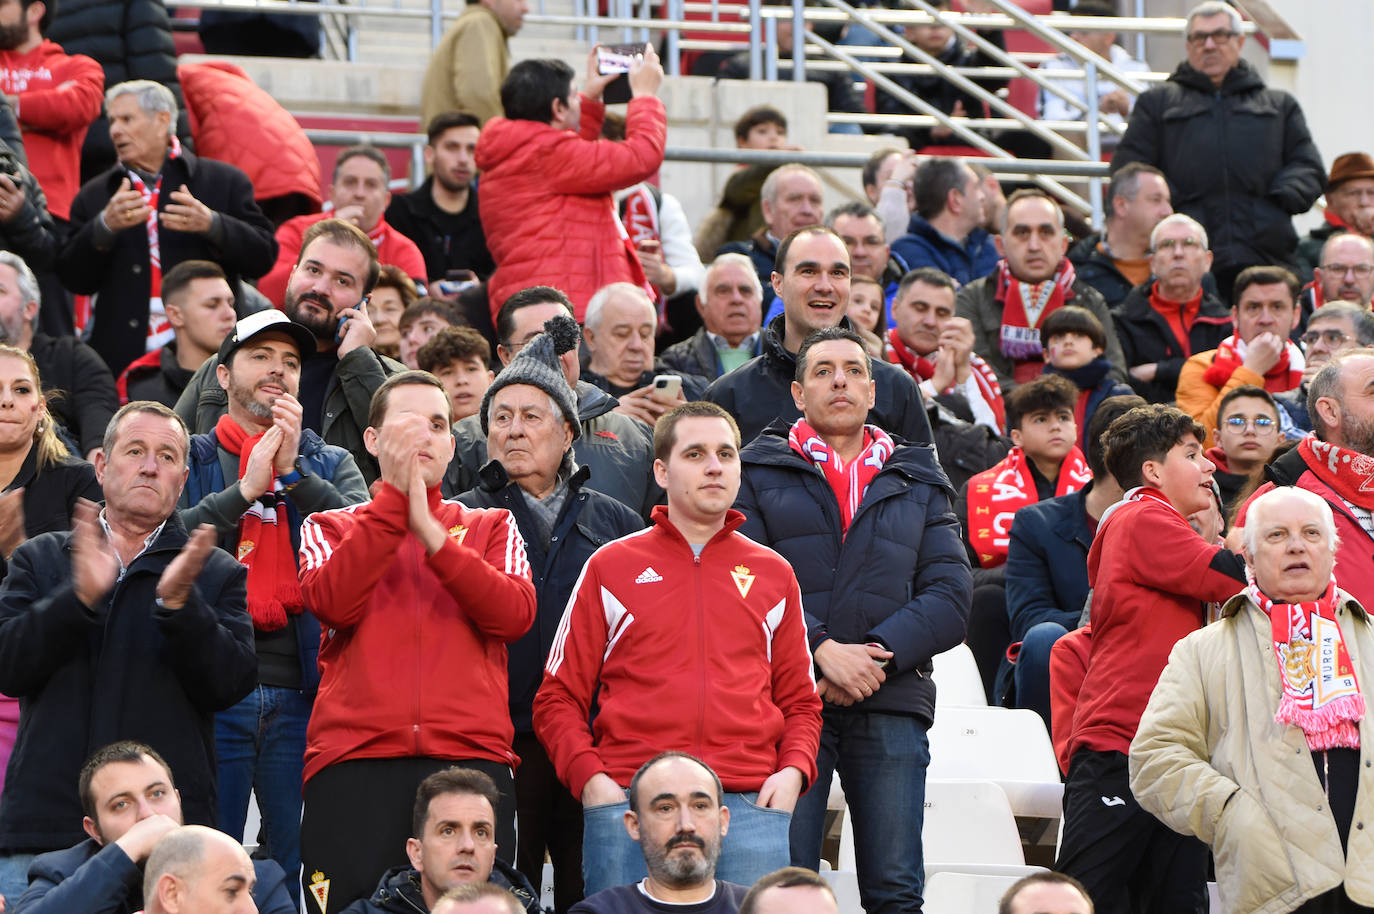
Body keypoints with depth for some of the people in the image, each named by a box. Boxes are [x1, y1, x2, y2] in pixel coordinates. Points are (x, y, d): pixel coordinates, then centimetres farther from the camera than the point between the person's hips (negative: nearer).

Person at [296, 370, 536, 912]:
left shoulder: (490, 528, 20)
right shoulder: (330, 529, 17)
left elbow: (515, 614, 1)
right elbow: (332, 602, -5)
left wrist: (432, 535, -6)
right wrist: (395, 498, -6)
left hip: (470, 753, 1)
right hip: (355, 760, -1)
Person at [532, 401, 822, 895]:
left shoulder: (772, 573, 18)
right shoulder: (610, 567, 11)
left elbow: (799, 701, 20)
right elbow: (559, 698, 9)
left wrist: (794, 770, 0)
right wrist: (589, 777, -7)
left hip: (750, 801, 2)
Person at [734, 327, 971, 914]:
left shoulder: (919, 483, 18)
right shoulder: (757, 473, 11)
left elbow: (950, 596, 7)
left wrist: (876, 656, -8)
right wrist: (822, 650, -15)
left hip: (892, 704, 2)